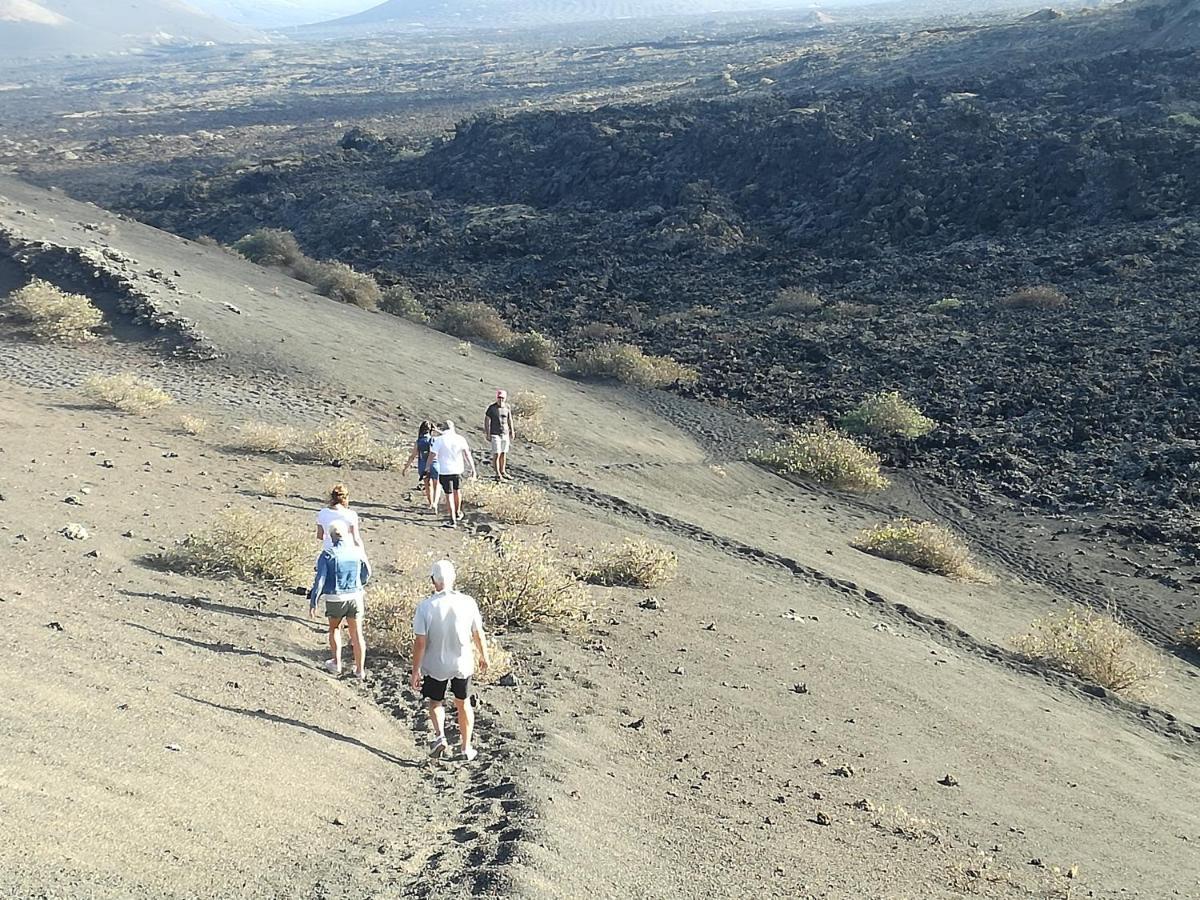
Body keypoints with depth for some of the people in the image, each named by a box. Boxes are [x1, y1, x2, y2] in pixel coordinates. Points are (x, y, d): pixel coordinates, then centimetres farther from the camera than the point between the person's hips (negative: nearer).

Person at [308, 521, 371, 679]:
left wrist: (313, 602, -8)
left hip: (335, 599, -2)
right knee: (357, 633, 11)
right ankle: (360, 669, 17)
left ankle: (337, 664, 27)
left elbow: (320, 580, -14)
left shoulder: (327, 554, -11)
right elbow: (366, 575, 12)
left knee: (334, 629, 24)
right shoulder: (357, 552, -1)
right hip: (355, 596, 2)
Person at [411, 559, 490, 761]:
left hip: (435, 666, -1)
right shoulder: (468, 603, -13)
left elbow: (420, 642, -16)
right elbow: (478, 634, -3)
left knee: (435, 702, 23)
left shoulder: (425, 606, -18)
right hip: (463, 664, 1)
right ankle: (466, 748, 28)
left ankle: (440, 735, 1)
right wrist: (484, 657, 14)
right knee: (463, 703, 21)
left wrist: (415, 671, -5)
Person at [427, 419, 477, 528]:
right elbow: (467, 454, -3)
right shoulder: (460, 439, 0)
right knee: (457, 491, 24)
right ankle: (457, 513, 41)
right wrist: (473, 469, -1)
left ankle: (453, 521, 1)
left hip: (444, 471, -2)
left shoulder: (439, 439, -6)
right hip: (458, 469, 2)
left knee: (449, 495, 3)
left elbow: (432, 455, -8)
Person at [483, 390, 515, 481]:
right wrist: (487, 434, -10)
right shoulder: (491, 408, -10)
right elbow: (486, 420, -6)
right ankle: (498, 475, -2)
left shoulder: (507, 407, 3)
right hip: (495, 434, -5)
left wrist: (512, 431, 16)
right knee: (497, 454, -6)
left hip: (505, 433, 5)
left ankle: (503, 471, 25)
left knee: (504, 453, 11)